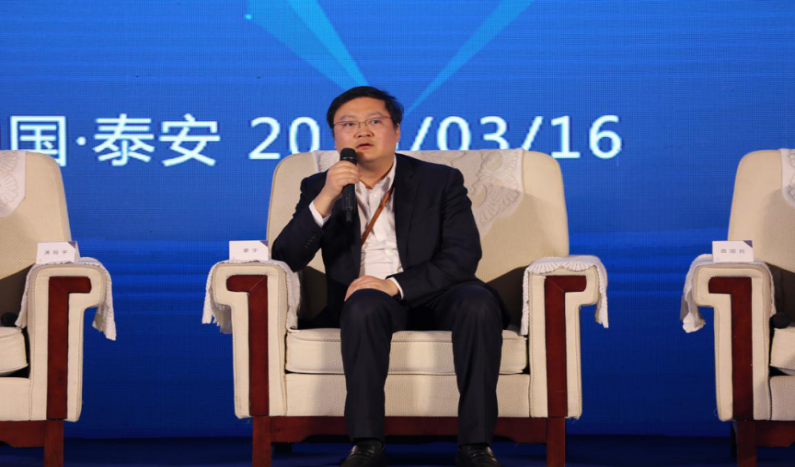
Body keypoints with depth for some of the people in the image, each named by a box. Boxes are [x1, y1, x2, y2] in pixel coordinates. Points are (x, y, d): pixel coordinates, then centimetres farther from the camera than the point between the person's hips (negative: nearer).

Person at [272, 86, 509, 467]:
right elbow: (285, 260, -2)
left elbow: (462, 257, -7)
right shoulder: (318, 188, 9)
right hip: (366, 302, 0)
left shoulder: (441, 181, 5)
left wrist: (394, 285, -22)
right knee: (365, 303, -35)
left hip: (431, 296, 0)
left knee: (479, 301, -32)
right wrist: (324, 200, -17)